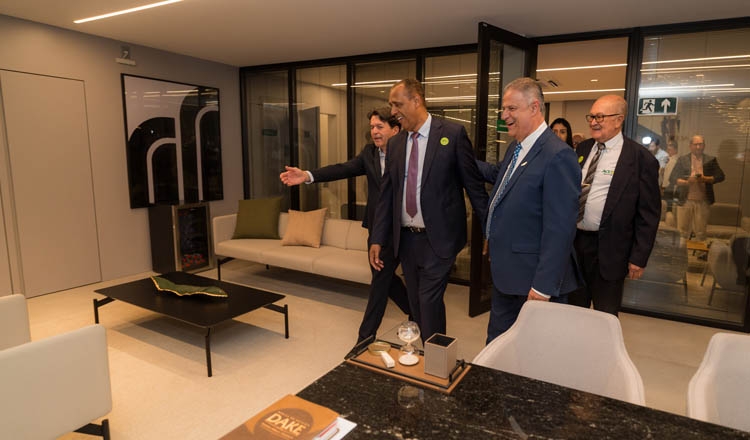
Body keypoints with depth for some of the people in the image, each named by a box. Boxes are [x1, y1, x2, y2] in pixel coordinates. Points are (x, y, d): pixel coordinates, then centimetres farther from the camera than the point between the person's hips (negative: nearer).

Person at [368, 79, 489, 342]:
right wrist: (378, 239, 6)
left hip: (438, 239, -5)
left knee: (429, 301, -7)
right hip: (405, 239, 6)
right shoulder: (395, 143, 8)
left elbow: (474, 185, -5)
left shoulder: (452, 134, -7)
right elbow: (386, 194, 9)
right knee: (416, 305, 14)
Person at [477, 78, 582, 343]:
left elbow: (560, 229, -23)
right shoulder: (516, 148, 8)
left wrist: (544, 286, -22)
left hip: (533, 282, -8)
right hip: (505, 274, 8)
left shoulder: (558, 156, -21)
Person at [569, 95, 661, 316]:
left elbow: (648, 214, -8)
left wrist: (639, 257, -9)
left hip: (608, 250, -5)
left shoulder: (641, 158, -9)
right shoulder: (583, 148, 8)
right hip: (573, 240, 5)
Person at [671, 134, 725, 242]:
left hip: (703, 201, 1)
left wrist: (706, 179, -15)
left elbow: (720, 176, 4)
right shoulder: (682, 160, 3)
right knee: (683, 231, 4)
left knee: (701, 232, 5)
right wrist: (687, 182, -18)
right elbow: (672, 178, -1)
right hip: (685, 201, -1)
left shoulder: (711, 160, 7)